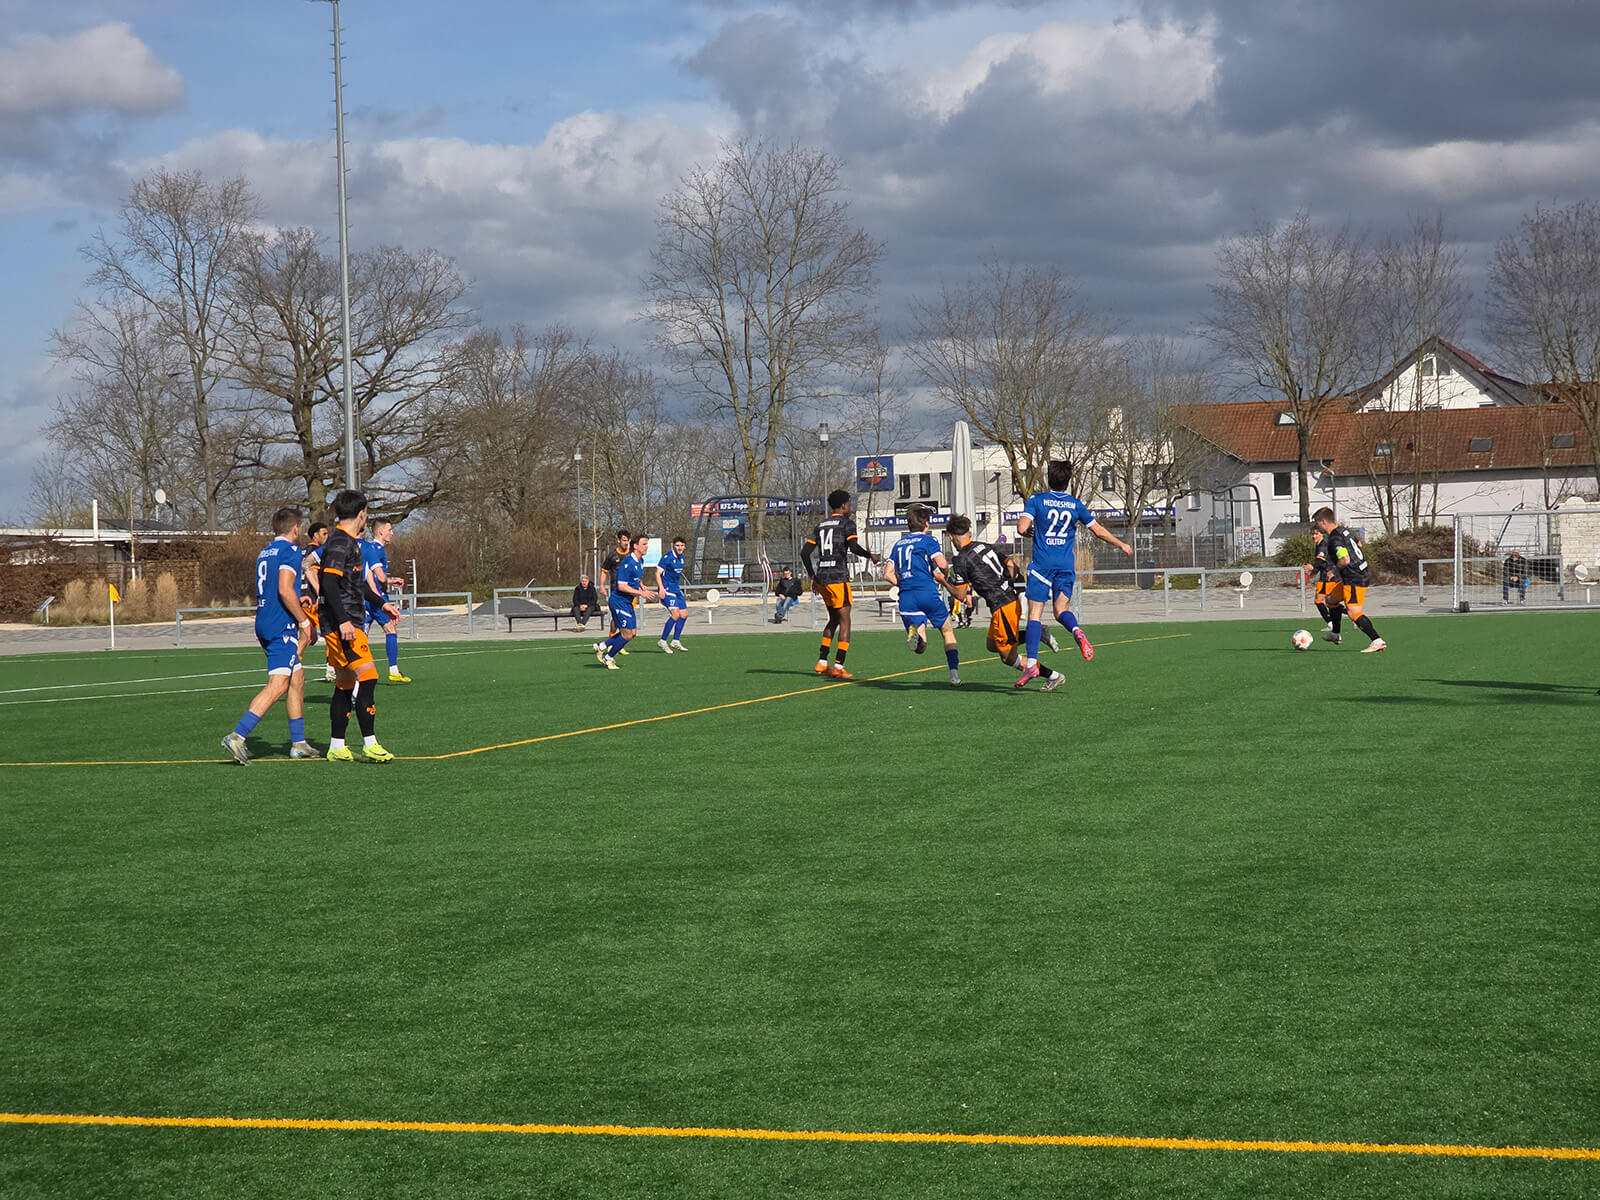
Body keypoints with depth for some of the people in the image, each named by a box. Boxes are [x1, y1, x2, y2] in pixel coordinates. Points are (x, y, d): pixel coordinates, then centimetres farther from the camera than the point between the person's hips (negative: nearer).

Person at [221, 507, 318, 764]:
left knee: (297, 680, 16)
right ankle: (237, 736, -23)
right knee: (278, 685, -14)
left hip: (264, 625, 10)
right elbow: (285, 590, -20)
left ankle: (298, 743, 19)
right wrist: (303, 620, -12)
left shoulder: (264, 552, 19)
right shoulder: (290, 550, -8)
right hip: (282, 626, -10)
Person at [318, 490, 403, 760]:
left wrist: (382, 603, 35)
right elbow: (329, 582, -22)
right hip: (342, 625, -10)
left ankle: (337, 748, 14)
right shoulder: (340, 542, -13)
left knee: (345, 685, 11)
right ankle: (369, 744, -14)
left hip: (348, 624, 10)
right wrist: (343, 621, -26)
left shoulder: (349, 542, 19)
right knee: (367, 677, -14)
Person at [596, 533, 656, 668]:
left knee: (632, 632, 9)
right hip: (619, 600, -9)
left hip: (628, 602, 9)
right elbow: (621, 586, -24)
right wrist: (641, 593, -23)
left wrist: (642, 586, 9)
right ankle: (608, 658, 10)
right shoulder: (627, 563, -21)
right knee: (627, 634, -7)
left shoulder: (640, 561, 9)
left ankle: (602, 647, 22)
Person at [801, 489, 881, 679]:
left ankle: (822, 663, 14)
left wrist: (812, 577, 20)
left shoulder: (821, 524, 17)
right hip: (838, 577, -7)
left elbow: (805, 552, 14)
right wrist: (870, 556, 0)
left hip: (821, 577, 7)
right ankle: (838, 666, -10)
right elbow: (854, 547, -18)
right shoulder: (847, 522, -3)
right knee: (845, 621, -2)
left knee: (834, 619, 18)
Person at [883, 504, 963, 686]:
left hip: (906, 597, 4)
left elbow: (888, 574, 13)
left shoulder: (898, 544, 19)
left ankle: (915, 632, -33)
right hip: (927, 592, -4)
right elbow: (942, 565, -12)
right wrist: (945, 577, 9)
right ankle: (955, 674, 6)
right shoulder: (928, 540, 2)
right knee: (948, 632, 16)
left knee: (920, 647, 3)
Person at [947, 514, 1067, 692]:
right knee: (992, 644, 22)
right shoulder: (985, 546, 12)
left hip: (1002, 607, -8)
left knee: (1009, 657, 4)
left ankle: (1053, 676, 2)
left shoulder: (961, 560, -10)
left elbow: (960, 594, -6)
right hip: (1013, 598, 8)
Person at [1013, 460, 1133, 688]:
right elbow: (1099, 531, 12)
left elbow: (1022, 528, -12)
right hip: (1066, 565, 3)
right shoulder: (1076, 504, 7)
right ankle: (1076, 631, -22)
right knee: (1062, 609, 13)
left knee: (1035, 613, -2)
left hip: (1042, 564, -3)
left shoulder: (1036, 500, -2)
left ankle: (1031, 663, -12)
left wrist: (1029, 532, 12)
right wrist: (1122, 545, 26)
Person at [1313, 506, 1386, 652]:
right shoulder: (1344, 530, 11)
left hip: (1354, 579, -11)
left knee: (1354, 613, -18)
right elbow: (1358, 544, 29)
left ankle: (1377, 641, -25)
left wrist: (1336, 569, -10)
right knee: (1331, 600, 25)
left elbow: (1345, 560, -31)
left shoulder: (1334, 539, -19)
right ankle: (1335, 634, 38)